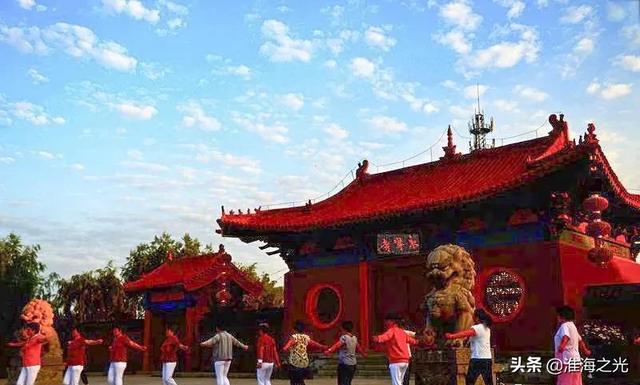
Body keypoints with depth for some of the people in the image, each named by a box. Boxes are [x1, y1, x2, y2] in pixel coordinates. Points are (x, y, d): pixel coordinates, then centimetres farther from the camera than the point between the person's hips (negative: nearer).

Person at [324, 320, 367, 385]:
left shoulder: (344, 337, -13)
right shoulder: (355, 338, 10)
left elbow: (336, 345, -28)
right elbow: (358, 348, 26)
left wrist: (328, 351, -40)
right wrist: (364, 354, 45)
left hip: (344, 364, -8)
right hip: (353, 364, 8)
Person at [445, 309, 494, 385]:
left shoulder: (477, 328, -13)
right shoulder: (486, 328, 13)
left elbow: (464, 334, -27)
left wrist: (451, 336, -33)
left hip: (477, 359, -7)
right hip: (487, 359, 7)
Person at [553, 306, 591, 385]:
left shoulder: (565, 326, -8)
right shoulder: (572, 326, 22)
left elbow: (566, 336, -30)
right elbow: (580, 340, 35)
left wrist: (561, 346, -48)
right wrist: (585, 351, 51)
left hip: (567, 361, -10)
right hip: (575, 358, 10)